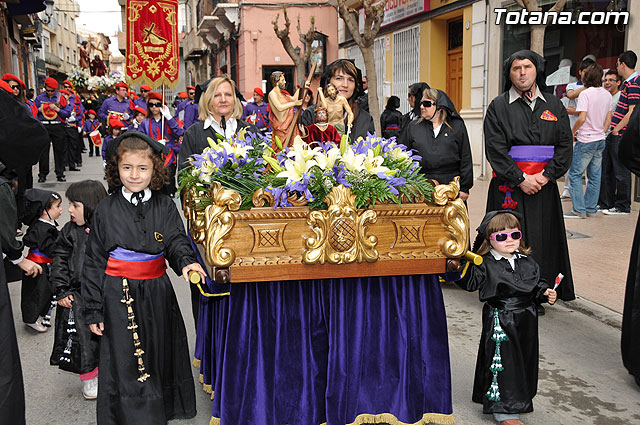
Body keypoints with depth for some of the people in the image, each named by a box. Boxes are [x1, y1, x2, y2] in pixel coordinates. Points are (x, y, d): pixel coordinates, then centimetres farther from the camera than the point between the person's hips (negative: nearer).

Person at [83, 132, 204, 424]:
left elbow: (176, 240, -7)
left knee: (159, 357, 14)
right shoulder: (106, 210, -3)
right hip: (118, 295, -2)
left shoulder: (165, 206, 2)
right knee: (124, 364, 0)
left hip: (157, 295, 2)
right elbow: (94, 262, 0)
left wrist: (186, 261, -32)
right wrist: (93, 310, -1)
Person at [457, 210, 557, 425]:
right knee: (501, 362, -2)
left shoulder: (527, 262, 7)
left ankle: (517, 399, 38)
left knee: (523, 360, 17)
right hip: (499, 321, -5)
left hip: (525, 321, 6)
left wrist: (546, 293, -2)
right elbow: (470, 282, -13)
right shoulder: (485, 264, -9)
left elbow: (538, 283, 16)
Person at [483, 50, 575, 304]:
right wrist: (521, 179, -14)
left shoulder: (554, 106, 10)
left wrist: (546, 176, -10)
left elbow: (565, 146, 4)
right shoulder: (499, 107, 1)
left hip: (544, 187, 3)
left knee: (541, 241, 5)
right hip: (509, 186, -3)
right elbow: (495, 149, -8)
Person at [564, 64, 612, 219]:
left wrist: (572, 132, -5)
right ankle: (591, 209, 16)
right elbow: (608, 118, 13)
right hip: (600, 140, 7)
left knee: (575, 174, -1)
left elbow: (582, 118, -19)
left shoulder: (585, 93, -13)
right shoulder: (607, 94, 9)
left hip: (586, 140, -7)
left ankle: (579, 210, -4)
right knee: (594, 176, 11)